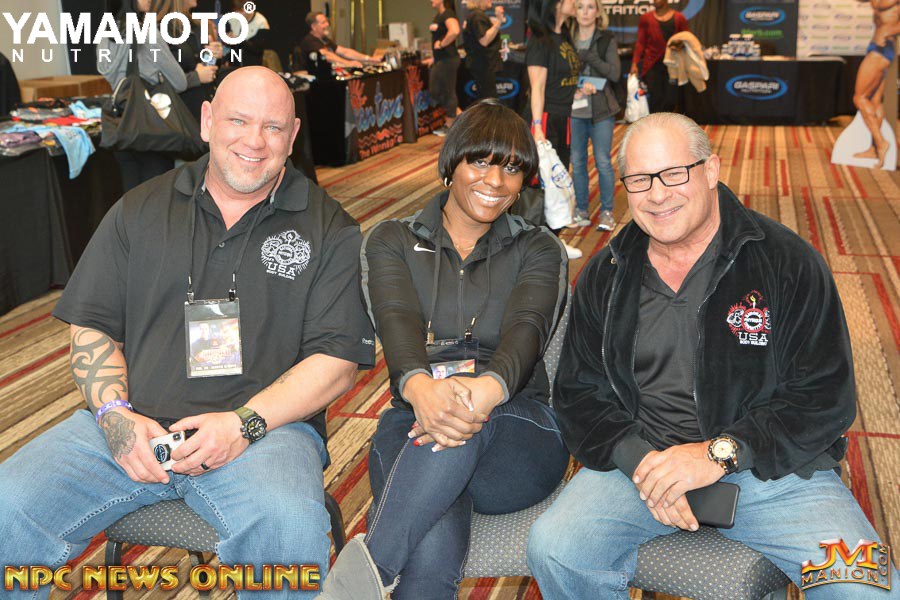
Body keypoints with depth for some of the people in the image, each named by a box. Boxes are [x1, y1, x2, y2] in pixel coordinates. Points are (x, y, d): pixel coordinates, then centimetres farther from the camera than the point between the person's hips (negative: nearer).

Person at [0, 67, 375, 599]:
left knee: (291, 531, -34)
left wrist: (245, 423, -14)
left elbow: (340, 360, 0)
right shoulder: (140, 211, 15)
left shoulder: (330, 230, 6)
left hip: (264, 428, -2)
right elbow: (91, 327, 14)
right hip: (131, 424, 3)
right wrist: (115, 415, -5)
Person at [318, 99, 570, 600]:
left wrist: (489, 388, -34)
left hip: (515, 433, 1)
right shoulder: (392, 241, 14)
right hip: (413, 419, 0)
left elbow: (527, 328, -8)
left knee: (466, 426, -41)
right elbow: (398, 320, -7)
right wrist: (419, 386, -33)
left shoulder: (539, 250, 14)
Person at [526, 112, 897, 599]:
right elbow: (578, 392, 6)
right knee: (553, 549, -22)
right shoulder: (604, 277, 8)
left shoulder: (787, 261, -3)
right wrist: (638, 459, -13)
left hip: (773, 468, -2)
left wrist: (721, 451, -17)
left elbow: (827, 396, -6)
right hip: (640, 462, 3)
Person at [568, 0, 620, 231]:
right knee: (577, 162, 6)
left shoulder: (607, 40, 2)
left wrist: (589, 57, -15)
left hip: (601, 110, -2)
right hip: (573, 110, 2)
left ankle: (607, 211, 8)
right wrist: (577, 88, -17)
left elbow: (615, 73, -7)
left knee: (603, 162, -1)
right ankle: (581, 209, 18)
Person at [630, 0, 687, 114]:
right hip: (652, 65, 0)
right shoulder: (646, 18, 7)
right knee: (655, 100, -4)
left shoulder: (679, 18, 5)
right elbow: (640, 43, 4)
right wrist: (635, 63, -6)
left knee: (671, 100, -1)